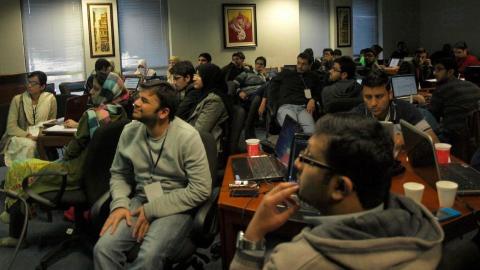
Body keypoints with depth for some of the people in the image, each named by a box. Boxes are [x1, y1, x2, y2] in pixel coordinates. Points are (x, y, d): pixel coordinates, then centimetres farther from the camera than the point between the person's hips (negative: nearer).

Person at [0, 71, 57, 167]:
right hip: (19, 137, -1)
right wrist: (28, 135, -20)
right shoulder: (17, 99, -3)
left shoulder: (50, 99, -2)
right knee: (29, 145, -33)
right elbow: (11, 126, -5)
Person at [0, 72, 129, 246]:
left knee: (18, 170, 12)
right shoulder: (121, 114, -3)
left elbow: (75, 148, -14)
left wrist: (65, 155, 5)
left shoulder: (91, 115, -23)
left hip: (78, 173, -8)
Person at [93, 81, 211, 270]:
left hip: (175, 207, -4)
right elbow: (119, 174, 10)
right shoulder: (130, 131, -1)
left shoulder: (187, 137, -17)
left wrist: (152, 210, -17)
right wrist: (120, 204, -11)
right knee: (103, 249, -20)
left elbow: (201, 190, -17)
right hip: (140, 201, 4)